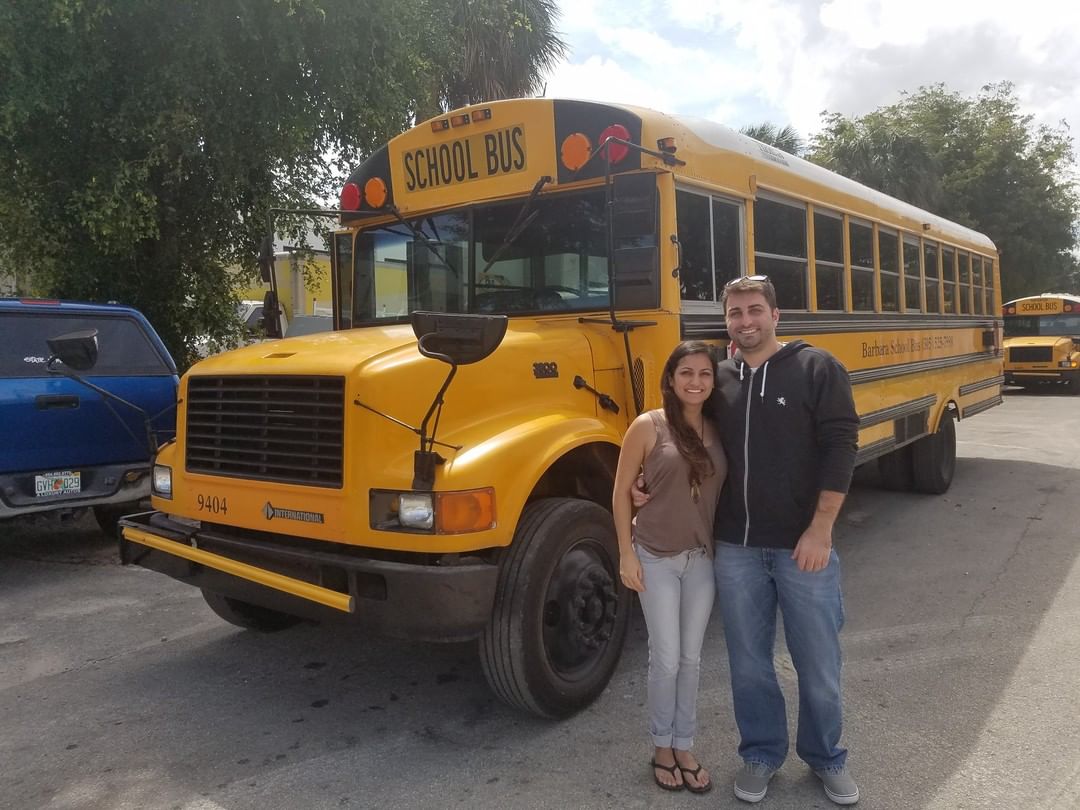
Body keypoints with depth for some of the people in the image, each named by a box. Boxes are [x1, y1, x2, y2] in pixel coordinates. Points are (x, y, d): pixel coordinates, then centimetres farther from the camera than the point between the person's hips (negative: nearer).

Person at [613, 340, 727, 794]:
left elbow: (723, 490, 9)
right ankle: (662, 748, 26)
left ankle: (684, 748, 29)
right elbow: (621, 492, -7)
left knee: (691, 659, 13)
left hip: (703, 559, 4)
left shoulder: (716, 431, 2)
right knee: (666, 660, 4)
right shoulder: (648, 427, -11)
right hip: (656, 558, -4)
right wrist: (627, 553, -9)